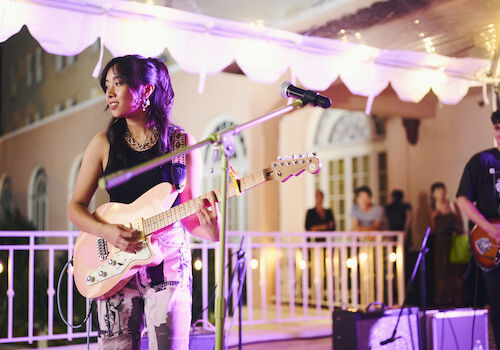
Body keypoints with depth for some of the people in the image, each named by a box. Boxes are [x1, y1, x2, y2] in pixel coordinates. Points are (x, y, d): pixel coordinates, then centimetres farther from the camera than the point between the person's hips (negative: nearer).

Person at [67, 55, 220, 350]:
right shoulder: (104, 143, 4)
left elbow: (189, 213, -1)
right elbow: (76, 207, 6)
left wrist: (210, 231, -23)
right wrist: (107, 232, -13)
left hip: (168, 262, -2)